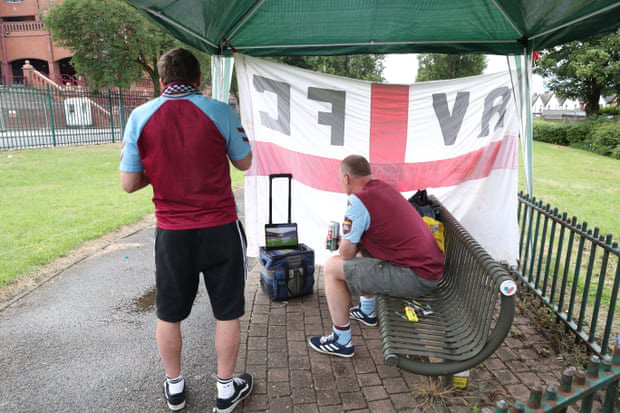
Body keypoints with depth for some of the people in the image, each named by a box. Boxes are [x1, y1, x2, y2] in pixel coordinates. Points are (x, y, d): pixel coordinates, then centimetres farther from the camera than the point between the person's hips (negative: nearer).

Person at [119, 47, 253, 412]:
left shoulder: (140, 117, -3)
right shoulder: (219, 112, -7)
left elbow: (129, 183, -2)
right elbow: (245, 163, 5)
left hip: (172, 232, 2)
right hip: (221, 229, -1)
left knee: (169, 315, 20)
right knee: (228, 313, 14)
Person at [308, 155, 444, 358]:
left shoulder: (358, 200, -15)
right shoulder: (383, 187, 11)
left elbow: (347, 253, -10)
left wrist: (344, 243, 10)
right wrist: (349, 239, 18)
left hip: (416, 278, -9)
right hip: (429, 264, 10)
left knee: (332, 267, -6)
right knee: (362, 253, 30)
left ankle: (341, 341, 4)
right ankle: (367, 311, 46)